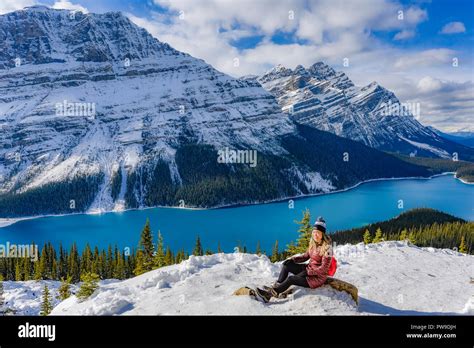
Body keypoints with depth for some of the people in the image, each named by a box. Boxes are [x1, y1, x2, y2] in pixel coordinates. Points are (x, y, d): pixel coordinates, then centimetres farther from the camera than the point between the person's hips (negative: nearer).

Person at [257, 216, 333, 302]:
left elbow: (323, 268, -21)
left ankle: (271, 294, -12)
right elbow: (306, 256, 13)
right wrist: (293, 259, -3)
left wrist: (307, 271, -23)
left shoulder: (327, 247, -21)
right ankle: (276, 286, -9)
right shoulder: (313, 243, 2)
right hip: (309, 268, 8)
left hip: (318, 277, -8)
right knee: (286, 265, -5)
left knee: (291, 279, -20)